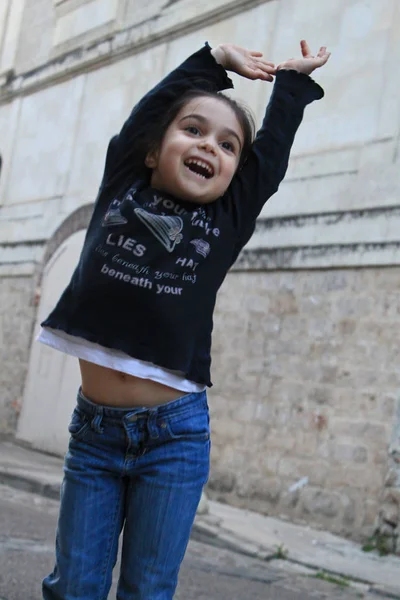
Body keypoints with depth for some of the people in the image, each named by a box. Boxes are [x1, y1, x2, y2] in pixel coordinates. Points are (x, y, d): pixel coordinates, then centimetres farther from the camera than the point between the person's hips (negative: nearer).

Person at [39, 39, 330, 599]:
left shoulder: (230, 218, 5)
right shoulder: (121, 185, 6)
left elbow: (274, 145, 14)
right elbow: (152, 105, 13)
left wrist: (293, 77, 27)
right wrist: (218, 59, 22)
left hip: (176, 433, 0)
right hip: (94, 428, 1)